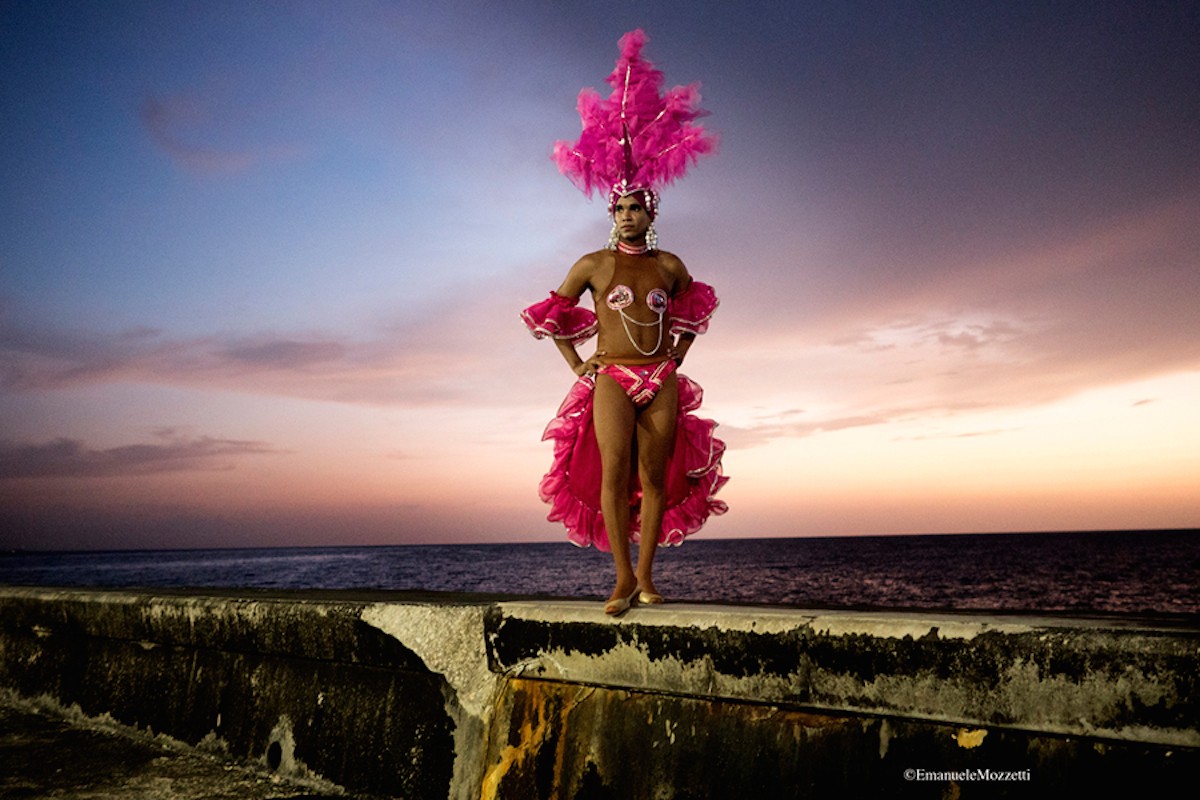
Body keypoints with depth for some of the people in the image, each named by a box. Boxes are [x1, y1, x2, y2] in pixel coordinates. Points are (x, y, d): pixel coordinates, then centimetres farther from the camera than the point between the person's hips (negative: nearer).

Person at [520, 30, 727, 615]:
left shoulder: (670, 265, 9)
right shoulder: (593, 265, 4)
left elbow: (694, 308, 27)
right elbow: (552, 314, 14)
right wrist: (576, 364, 6)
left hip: (662, 381, 2)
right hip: (610, 378, -2)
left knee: (655, 475, 0)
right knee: (613, 470, -17)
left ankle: (645, 571, 9)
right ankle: (622, 575, -11)